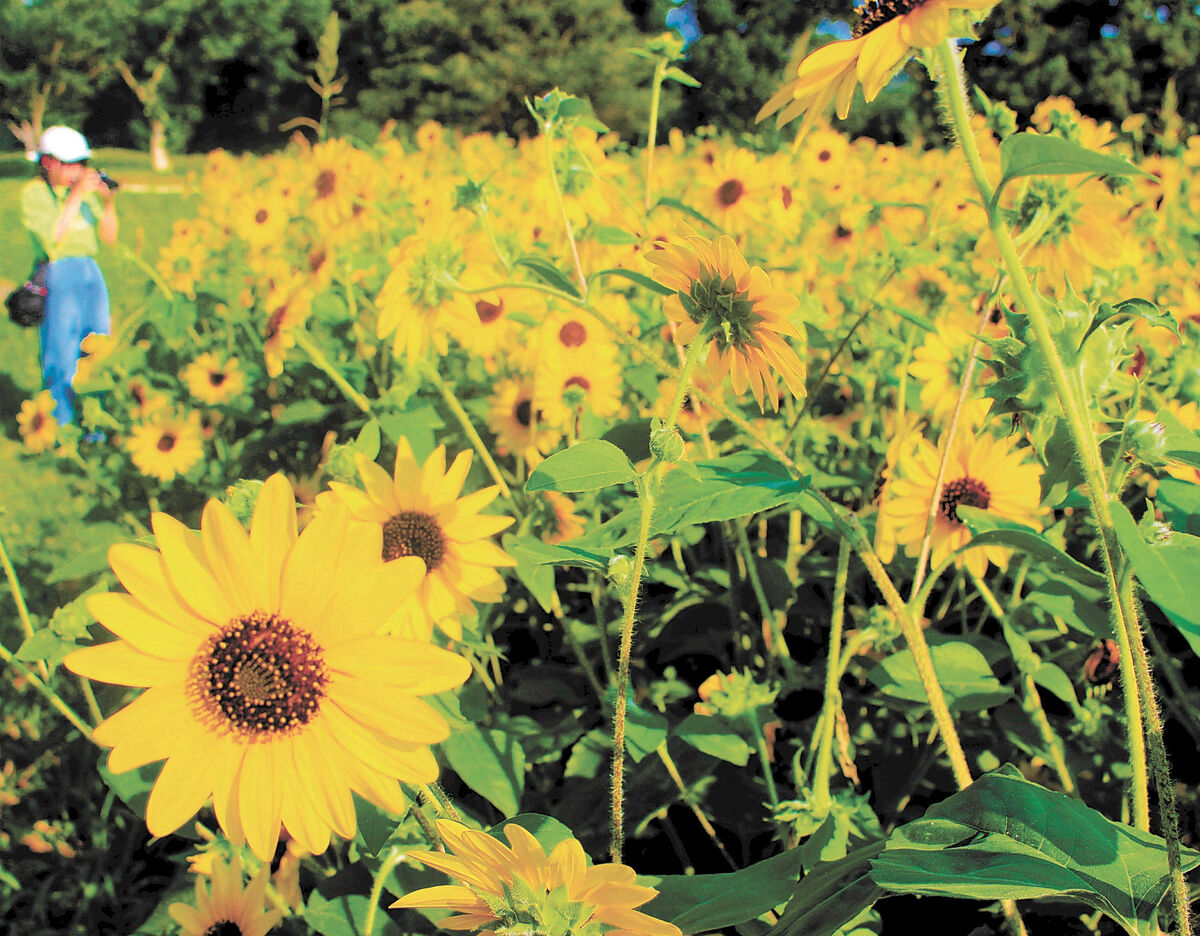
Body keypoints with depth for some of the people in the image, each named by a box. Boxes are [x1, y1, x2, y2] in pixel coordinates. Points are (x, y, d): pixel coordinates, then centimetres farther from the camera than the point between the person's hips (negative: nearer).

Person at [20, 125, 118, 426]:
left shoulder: (85, 190, 14)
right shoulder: (33, 193, -2)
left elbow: (108, 237, 12)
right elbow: (54, 237, -15)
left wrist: (109, 202, -4)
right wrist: (76, 195, -15)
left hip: (91, 272, 6)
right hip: (58, 276, -6)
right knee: (61, 359, -5)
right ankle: (59, 428, 4)